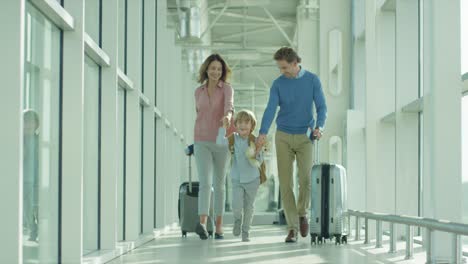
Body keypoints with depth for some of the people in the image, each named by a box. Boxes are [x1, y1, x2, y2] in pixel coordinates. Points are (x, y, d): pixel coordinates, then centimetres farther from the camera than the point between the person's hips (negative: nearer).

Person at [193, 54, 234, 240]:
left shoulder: (227, 89, -3)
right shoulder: (198, 92, 8)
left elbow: (229, 105, -25)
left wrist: (227, 116, -48)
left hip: (220, 142, -1)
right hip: (202, 143, 1)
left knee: (219, 185, 7)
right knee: (205, 182, -17)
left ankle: (219, 226, 17)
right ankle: (202, 224, -32)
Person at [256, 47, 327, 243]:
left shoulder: (313, 80, -1)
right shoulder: (278, 84, 0)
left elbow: (321, 107, -5)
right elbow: (271, 109, -12)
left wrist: (319, 127, -26)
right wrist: (263, 134, -27)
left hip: (305, 138, -1)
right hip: (283, 137, 1)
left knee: (306, 180, -12)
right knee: (285, 183, -5)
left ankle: (302, 212, 18)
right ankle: (292, 228, 1)